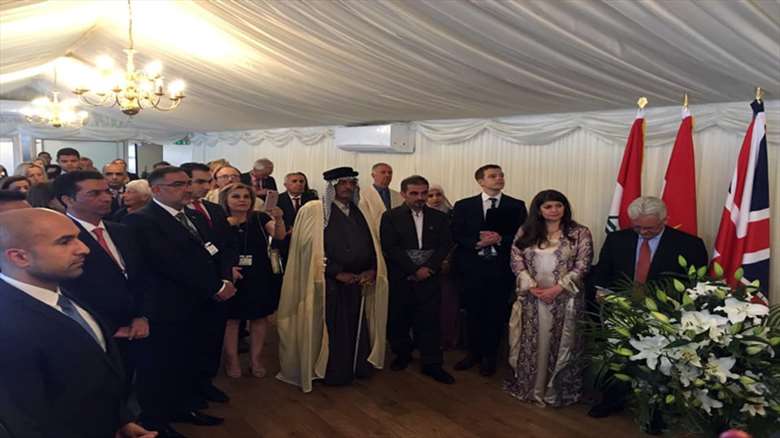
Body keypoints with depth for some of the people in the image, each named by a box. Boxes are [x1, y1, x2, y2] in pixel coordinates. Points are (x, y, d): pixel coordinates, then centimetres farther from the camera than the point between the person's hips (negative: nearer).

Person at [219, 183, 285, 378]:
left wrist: (278, 219, -37)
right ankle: (231, 361, 18)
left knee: (259, 317, 8)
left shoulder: (260, 218, -5)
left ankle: (256, 360, 20)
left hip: (259, 278, 1)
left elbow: (279, 235, -18)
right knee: (231, 318, 6)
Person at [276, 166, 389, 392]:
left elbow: (372, 244, 10)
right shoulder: (314, 211, -6)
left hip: (359, 282, 5)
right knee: (333, 331, 3)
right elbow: (313, 249, -11)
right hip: (330, 284, -5)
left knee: (358, 329, 9)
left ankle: (358, 368, 25)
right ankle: (334, 373, 19)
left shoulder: (360, 212, 11)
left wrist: (372, 270, -6)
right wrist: (337, 273, -15)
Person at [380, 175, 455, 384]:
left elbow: (445, 245, 2)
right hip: (400, 279, -1)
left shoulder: (439, 217, 8)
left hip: (429, 278, 1)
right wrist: (415, 270, -13)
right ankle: (402, 354, 29)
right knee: (399, 320, 8)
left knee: (430, 320, 2)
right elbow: (390, 248, -8)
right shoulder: (390, 217, 0)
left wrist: (428, 268, -12)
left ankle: (432, 363, 12)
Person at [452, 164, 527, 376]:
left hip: (502, 268, 0)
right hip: (472, 267, 0)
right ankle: (474, 353, 28)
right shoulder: (463, 206, 4)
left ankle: (489, 356, 25)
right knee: (474, 312, 9)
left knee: (496, 314, 7)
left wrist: (500, 240, -16)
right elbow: (456, 235, 0)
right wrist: (477, 243, -16)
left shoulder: (516, 206, 3)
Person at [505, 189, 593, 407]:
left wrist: (557, 288, -16)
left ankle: (559, 390, 22)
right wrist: (531, 286, -12)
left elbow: (582, 265, -8)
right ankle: (527, 386, 27)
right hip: (531, 297, 2)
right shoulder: (526, 232, 4)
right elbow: (516, 260, 0)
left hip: (565, 298, -2)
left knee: (560, 344, 6)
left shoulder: (580, 233, -2)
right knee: (531, 343, 11)